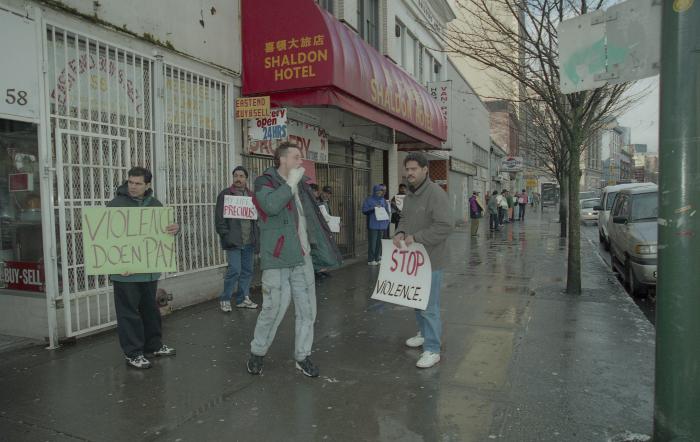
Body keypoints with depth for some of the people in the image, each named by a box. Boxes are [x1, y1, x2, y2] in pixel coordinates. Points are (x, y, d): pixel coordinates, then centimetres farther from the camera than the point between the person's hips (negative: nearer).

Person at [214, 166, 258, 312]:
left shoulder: (251, 196, 15)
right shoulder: (225, 194, -1)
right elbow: (219, 218, -5)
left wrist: (256, 237, 9)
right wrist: (225, 235, -14)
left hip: (249, 241, 6)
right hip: (233, 241, -6)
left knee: (247, 271, 9)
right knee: (234, 270, -10)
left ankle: (243, 299, 21)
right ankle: (225, 300, 6)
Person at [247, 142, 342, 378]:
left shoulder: (301, 185, 17)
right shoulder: (265, 182, -5)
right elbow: (271, 206, -27)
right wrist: (291, 183, -16)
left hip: (302, 258, 7)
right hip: (277, 260, -6)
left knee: (307, 309, 8)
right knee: (274, 309, -2)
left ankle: (302, 356, 23)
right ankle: (257, 353, 21)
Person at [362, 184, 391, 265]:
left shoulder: (383, 200, 15)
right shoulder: (369, 200, 1)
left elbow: (389, 211, 19)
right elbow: (364, 210, -7)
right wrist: (373, 208, -15)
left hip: (382, 224, 5)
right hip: (373, 225, -5)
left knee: (379, 242, 7)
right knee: (372, 242, -6)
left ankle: (378, 258, 16)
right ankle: (371, 260, 0)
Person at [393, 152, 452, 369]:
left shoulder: (436, 193, -19)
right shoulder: (410, 194, 11)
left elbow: (445, 226, -26)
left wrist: (416, 238, -25)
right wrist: (400, 232, -1)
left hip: (430, 259, -9)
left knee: (428, 305, -4)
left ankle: (432, 349, 8)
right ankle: (426, 334, 41)